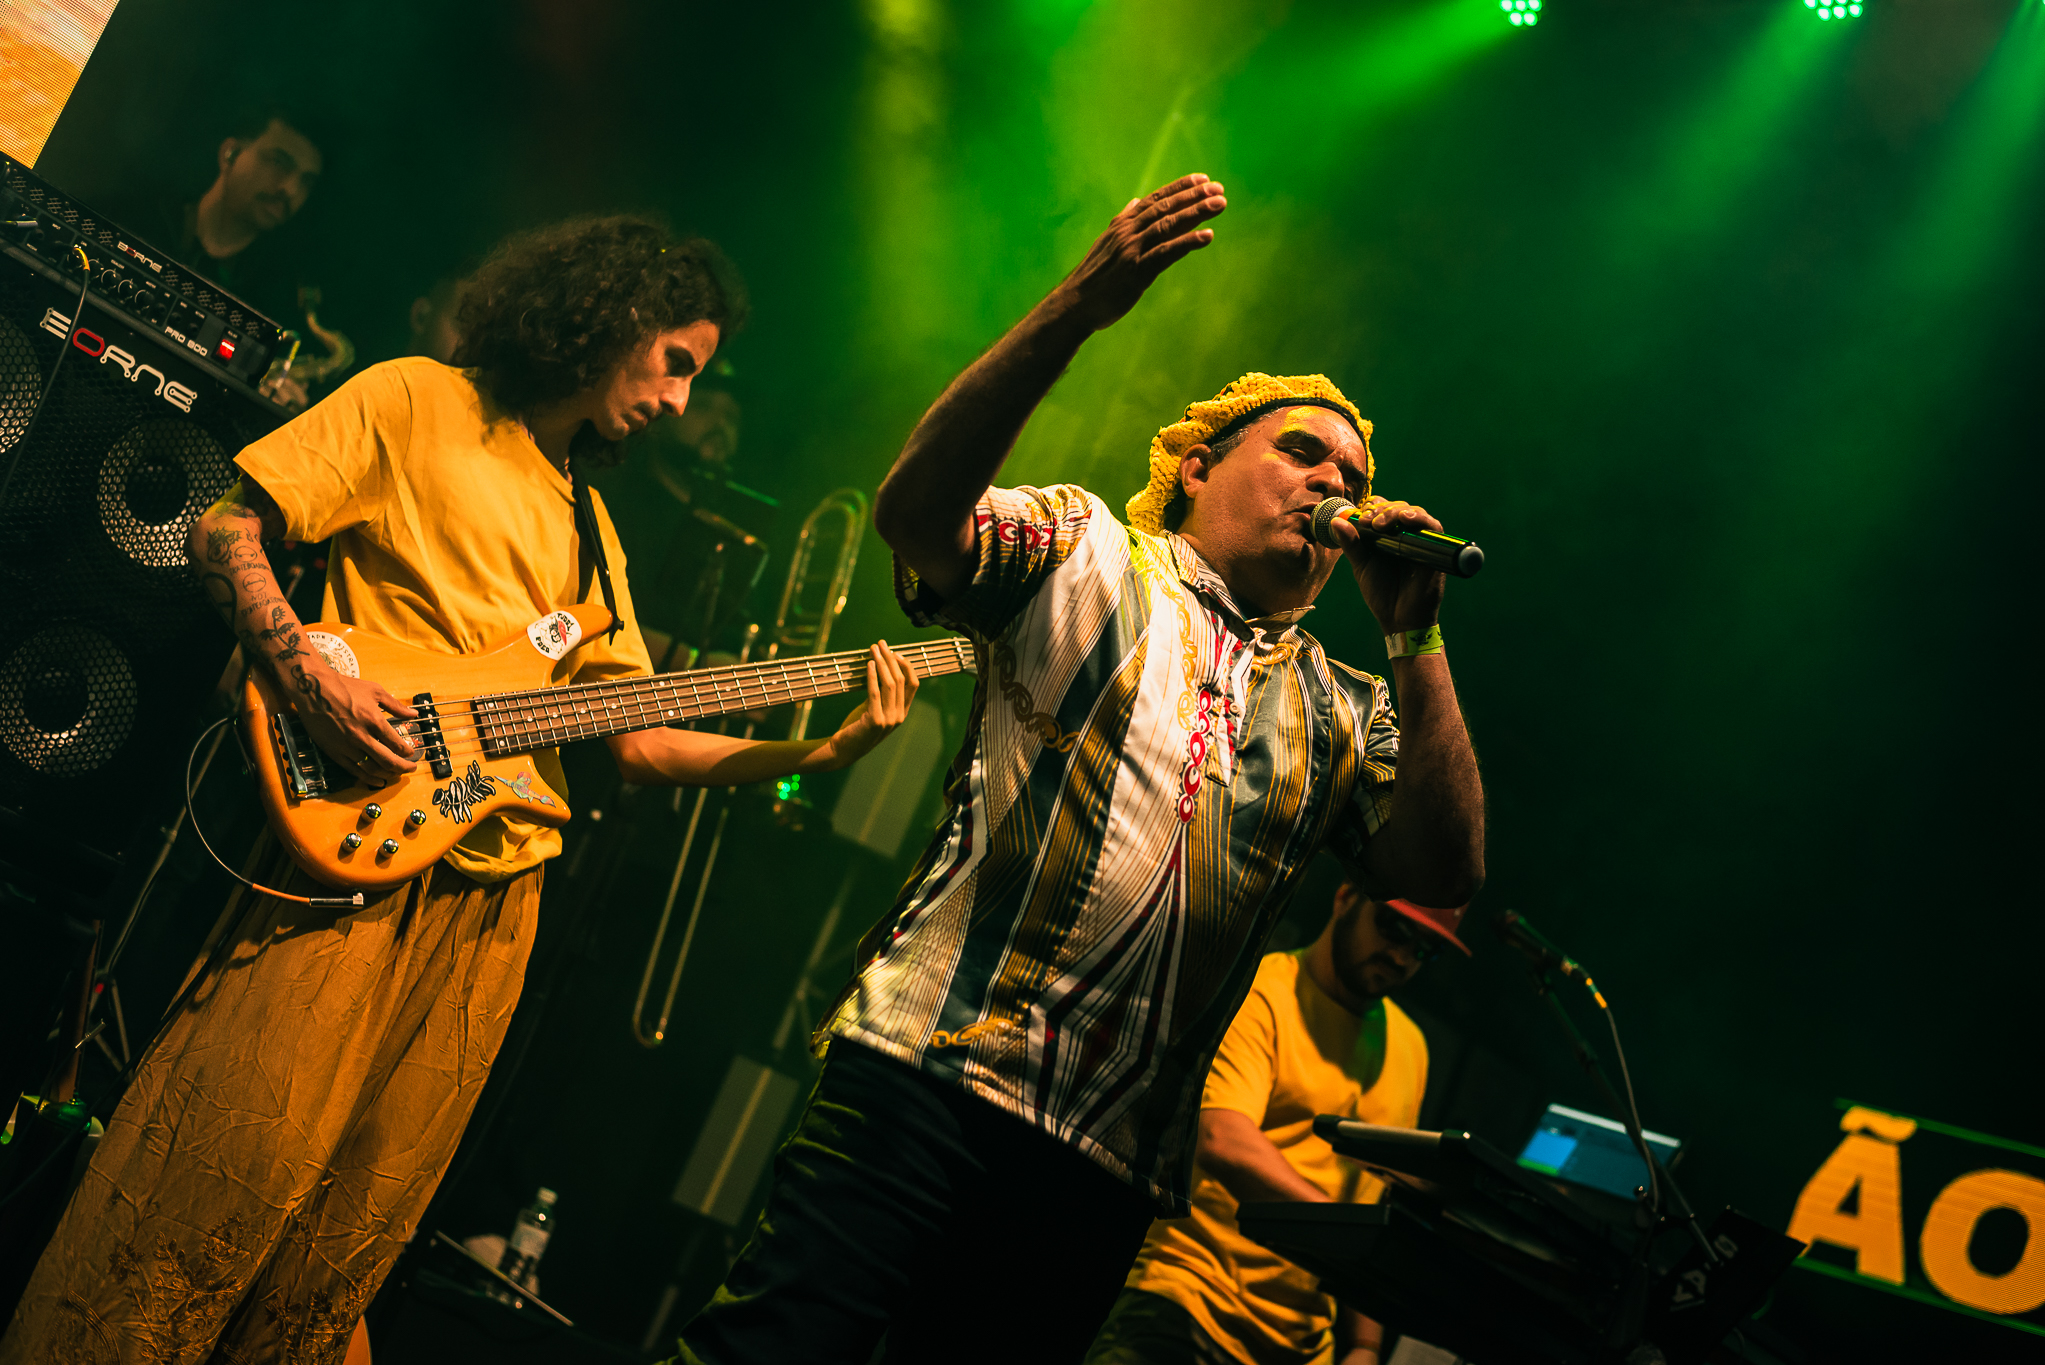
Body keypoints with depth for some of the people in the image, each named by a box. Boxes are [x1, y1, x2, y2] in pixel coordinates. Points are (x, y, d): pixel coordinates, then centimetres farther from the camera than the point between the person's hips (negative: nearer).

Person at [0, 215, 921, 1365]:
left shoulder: (588, 524, 22)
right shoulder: (417, 402, 3)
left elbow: (632, 736, 16)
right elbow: (226, 527, -1)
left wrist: (817, 753, 4)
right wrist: (307, 673, -17)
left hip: (496, 889, 6)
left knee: (367, 1210, 8)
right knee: (241, 1158, -11)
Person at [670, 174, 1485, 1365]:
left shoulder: (1343, 715, 19)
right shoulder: (1086, 552, 9)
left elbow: (1444, 875, 5)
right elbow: (916, 510, -10)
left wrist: (1417, 639, -1)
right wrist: (1076, 312, -21)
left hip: (1113, 1166, 4)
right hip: (931, 1072, -4)